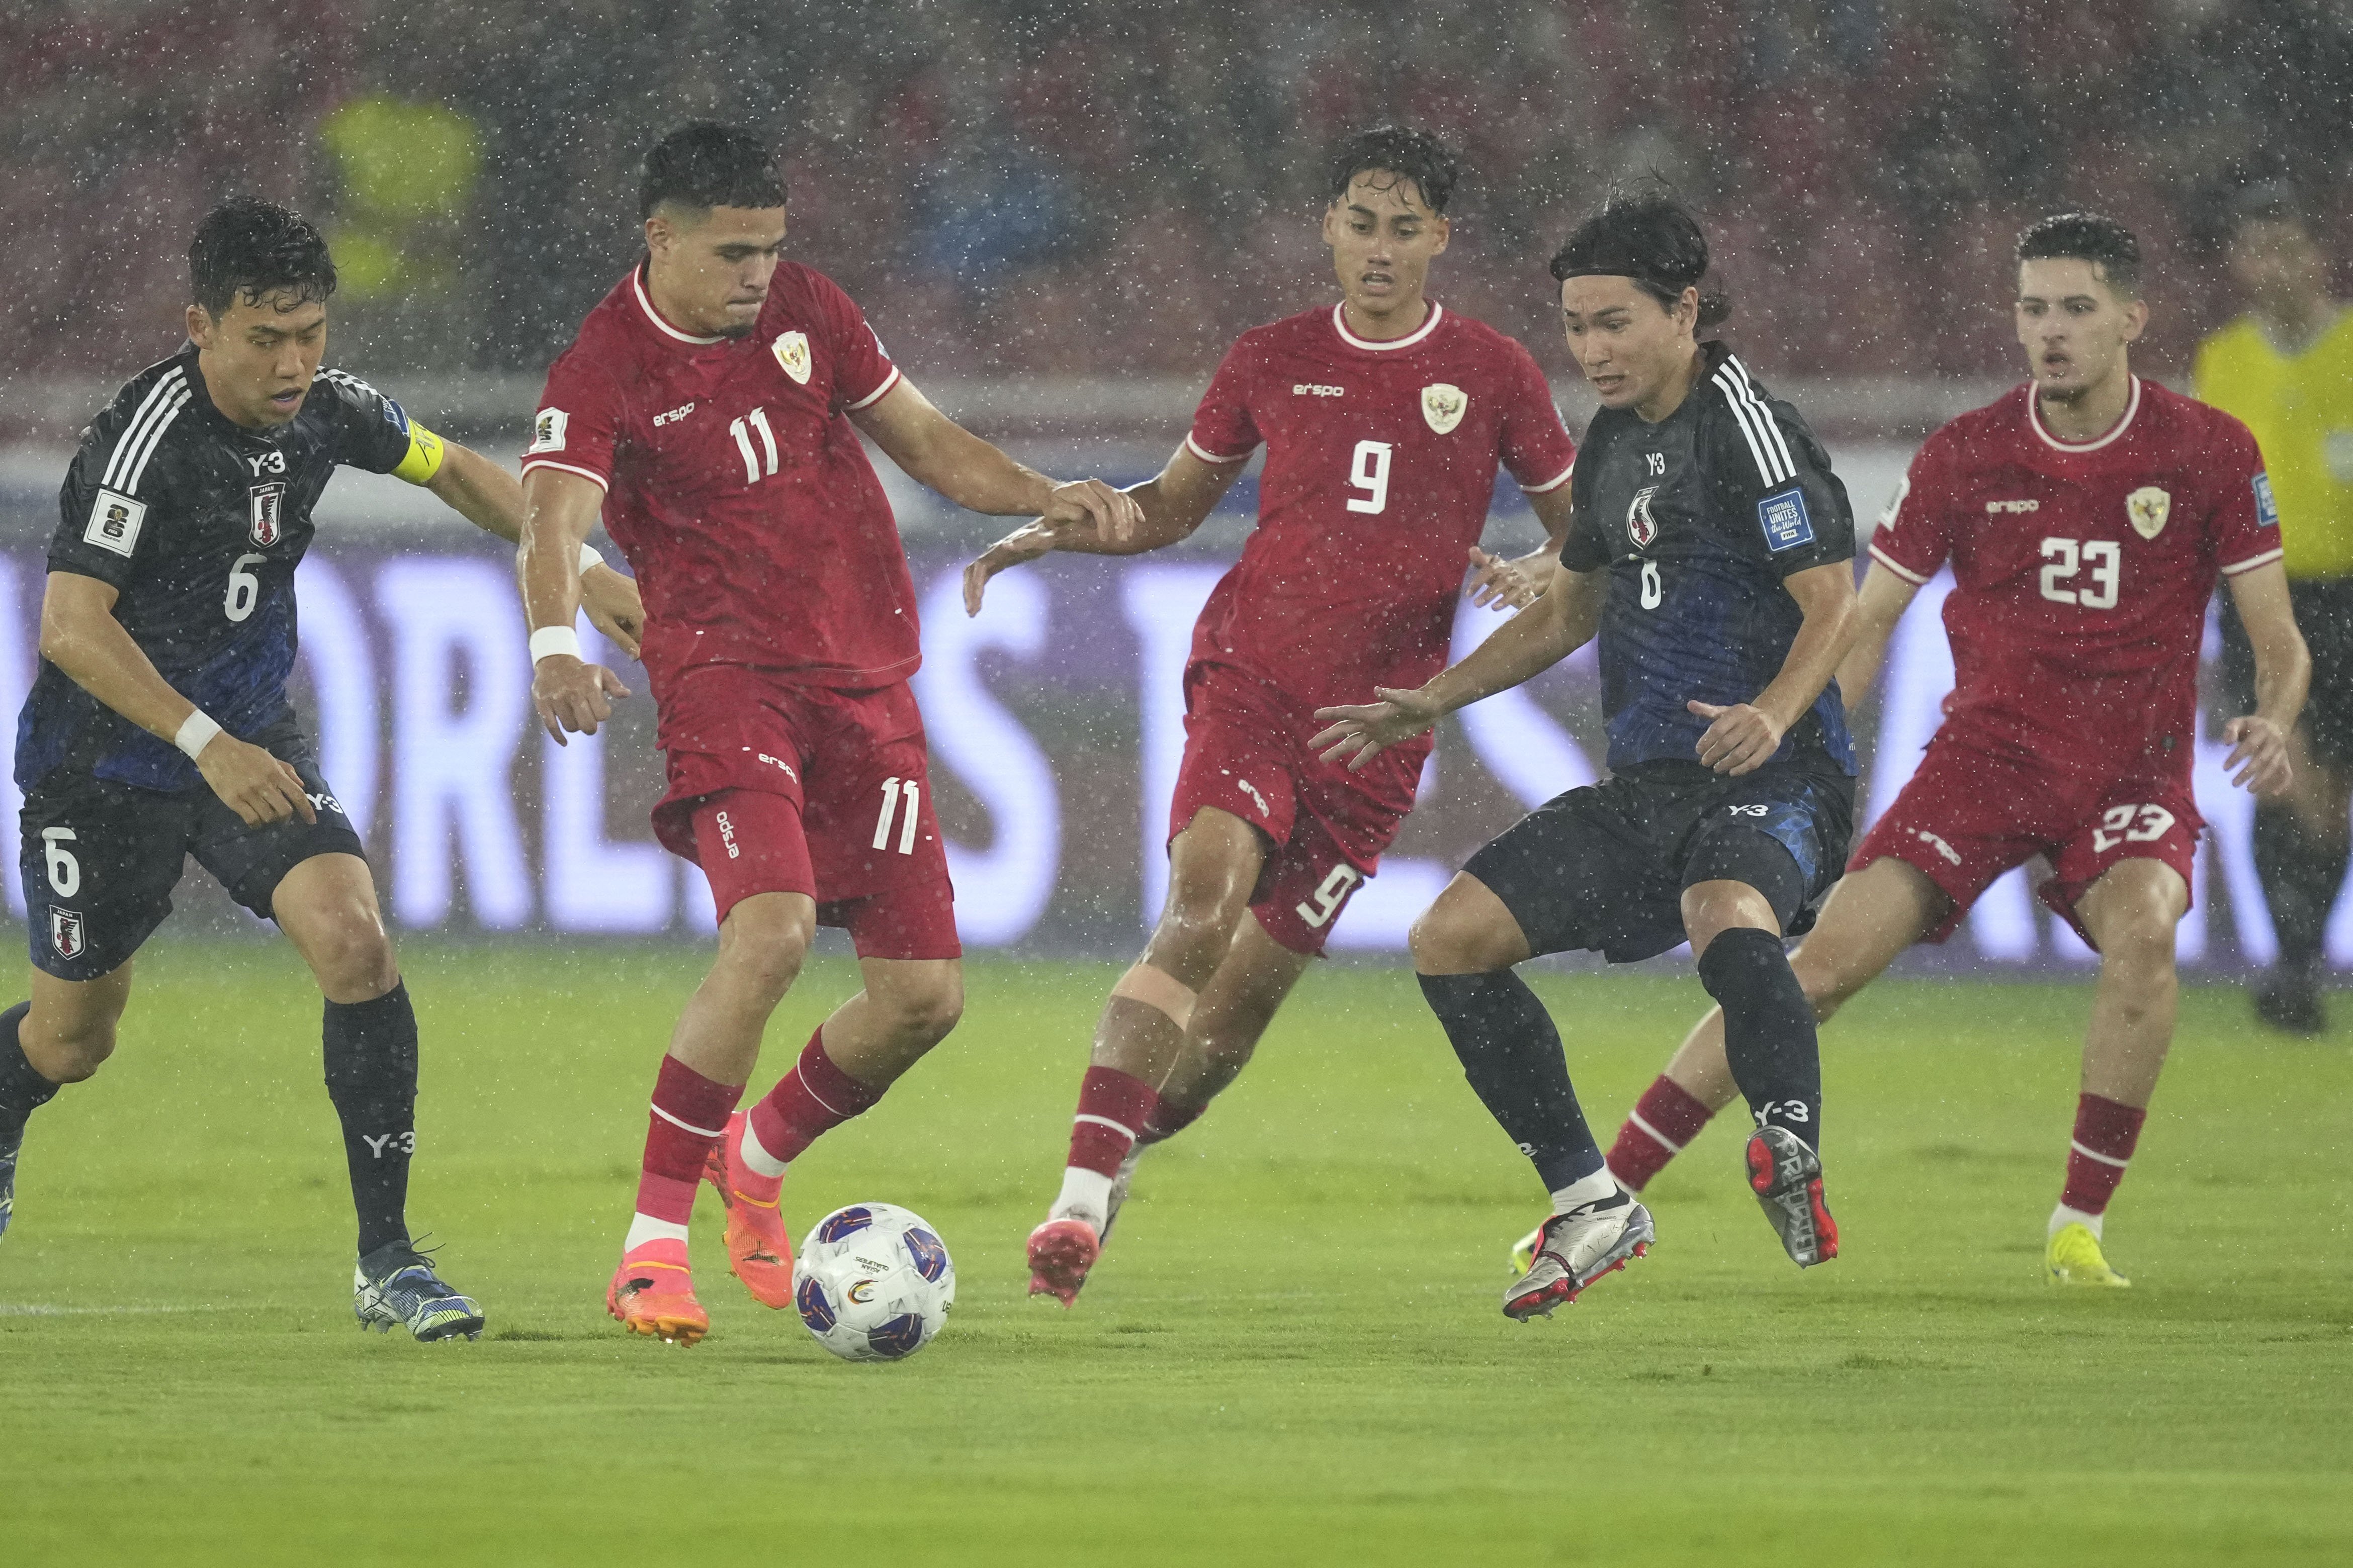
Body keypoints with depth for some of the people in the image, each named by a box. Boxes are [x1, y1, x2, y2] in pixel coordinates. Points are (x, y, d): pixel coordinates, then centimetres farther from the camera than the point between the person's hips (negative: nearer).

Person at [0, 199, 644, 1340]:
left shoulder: (323, 409, -7)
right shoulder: (149, 434, -26)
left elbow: (454, 471, 14)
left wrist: (578, 571, 6)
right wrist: (208, 745, -40)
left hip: (252, 743, 4)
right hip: (103, 763, -4)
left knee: (354, 944, -20)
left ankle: (387, 1261, -14)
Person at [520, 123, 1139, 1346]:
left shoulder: (801, 310, 9)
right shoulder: (604, 373, -9)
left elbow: (924, 438, 21)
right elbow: (553, 519, -26)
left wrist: (1045, 498, 4)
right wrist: (555, 646, -46)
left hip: (865, 679, 6)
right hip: (727, 674, -6)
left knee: (922, 991, 1)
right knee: (771, 931, -29)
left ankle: (756, 1165, 31)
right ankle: (652, 1248, -21)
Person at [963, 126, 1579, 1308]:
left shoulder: (1491, 375, 5)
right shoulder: (1271, 363, 8)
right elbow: (1170, 507, 20)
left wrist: (1535, 577, -10)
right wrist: (1047, 532, 4)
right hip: (1251, 675, -1)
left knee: (1249, 993, 1)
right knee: (1202, 906, -27)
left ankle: (1113, 1168, 26)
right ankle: (1083, 1191, -33)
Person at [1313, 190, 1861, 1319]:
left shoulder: (1749, 429, -11)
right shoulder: (1614, 441, 15)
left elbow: (1834, 602, -18)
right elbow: (1573, 609, 30)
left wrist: (1773, 712, -36)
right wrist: (1431, 703, 27)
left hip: (1770, 781, -9)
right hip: (1643, 788, 9)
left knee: (1726, 919, -41)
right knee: (1451, 939, -1)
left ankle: (1794, 1157, -31)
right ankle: (1591, 1210, 5)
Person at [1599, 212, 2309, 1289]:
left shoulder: (2210, 453, -4)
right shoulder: (1966, 456, -1)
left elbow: (2278, 642, 0)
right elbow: (1863, 626, 6)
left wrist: (2273, 723, -22)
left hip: (2130, 776, -1)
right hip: (1984, 751, 1)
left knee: (2141, 927, -33)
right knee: (1829, 957, -15)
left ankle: (2080, 1228, -17)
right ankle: (1608, 1196, -9)